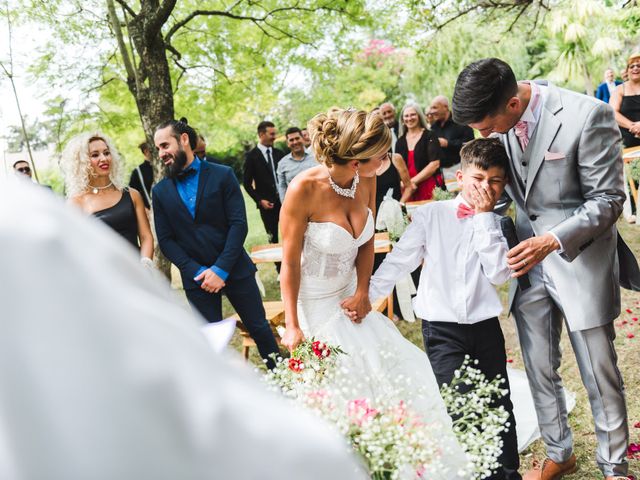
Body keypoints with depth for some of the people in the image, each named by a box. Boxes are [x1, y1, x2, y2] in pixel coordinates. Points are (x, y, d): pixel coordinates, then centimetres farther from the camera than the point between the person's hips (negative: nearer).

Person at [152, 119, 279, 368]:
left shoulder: (222, 175, -4)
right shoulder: (160, 191, 4)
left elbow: (239, 224, -10)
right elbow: (165, 240, 1)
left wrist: (221, 269, -17)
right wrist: (197, 272, -12)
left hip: (234, 270, -1)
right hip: (196, 278, 2)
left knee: (259, 328, 9)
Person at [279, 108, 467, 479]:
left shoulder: (366, 181, -8)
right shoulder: (303, 190, -24)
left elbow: (366, 242, 6)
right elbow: (290, 264, -16)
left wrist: (362, 292, -4)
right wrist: (292, 326, -16)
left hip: (350, 298, 6)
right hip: (314, 306, -6)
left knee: (392, 372, 5)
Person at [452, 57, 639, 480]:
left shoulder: (587, 115, -22)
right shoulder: (499, 117, -4)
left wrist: (552, 240, -27)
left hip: (580, 259, -5)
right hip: (529, 259, 5)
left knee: (600, 374, 8)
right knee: (540, 371, 15)